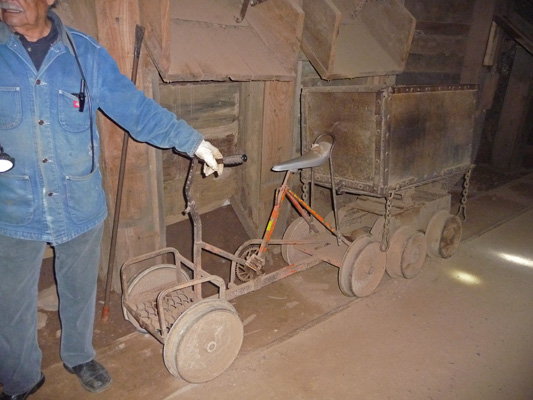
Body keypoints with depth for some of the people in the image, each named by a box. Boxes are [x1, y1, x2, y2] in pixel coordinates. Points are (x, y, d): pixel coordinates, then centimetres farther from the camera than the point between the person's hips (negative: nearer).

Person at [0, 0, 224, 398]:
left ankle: (79, 355, 48)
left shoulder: (85, 53, -4)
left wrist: (192, 140, -8)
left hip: (80, 205, 1)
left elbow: (135, 107, -3)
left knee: (80, 290, 20)